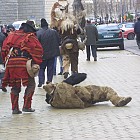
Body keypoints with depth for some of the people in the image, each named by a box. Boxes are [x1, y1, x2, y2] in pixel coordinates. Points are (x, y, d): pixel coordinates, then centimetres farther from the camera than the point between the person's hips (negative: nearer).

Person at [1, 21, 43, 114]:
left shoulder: (11, 35, 21)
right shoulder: (31, 37, 6)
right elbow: (38, 50, -4)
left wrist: (5, 61, 20)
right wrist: (37, 63, 3)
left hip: (10, 63, 5)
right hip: (23, 63, -5)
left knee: (15, 86, 14)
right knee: (31, 84, 8)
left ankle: (15, 108, 11)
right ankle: (26, 106, 2)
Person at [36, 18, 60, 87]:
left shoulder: (38, 33, -15)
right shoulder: (54, 32, -5)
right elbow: (59, 41, 3)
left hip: (43, 54, -2)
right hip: (52, 53, 2)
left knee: (41, 68, 10)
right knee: (50, 68, 13)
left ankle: (41, 82, -2)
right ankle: (49, 81, 10)